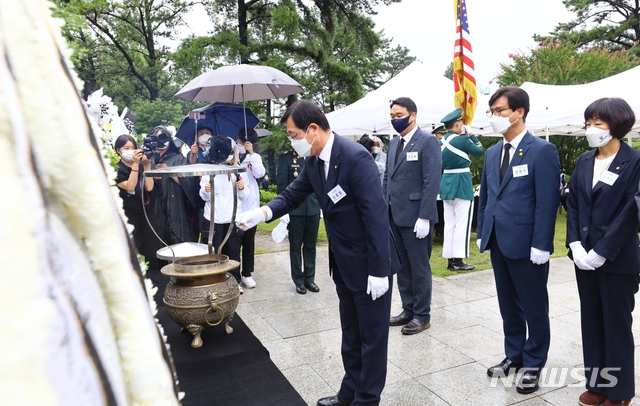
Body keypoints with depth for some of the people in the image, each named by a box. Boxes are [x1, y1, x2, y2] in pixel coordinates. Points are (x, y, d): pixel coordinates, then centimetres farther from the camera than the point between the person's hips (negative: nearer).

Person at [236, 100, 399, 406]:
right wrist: (264, 212, -11)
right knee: (350, 333, 22)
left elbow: (376, 214, -25)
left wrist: (378, 270, -24)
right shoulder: (313, 161, 1)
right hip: (343, 262, 8)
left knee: (372, 335, 9)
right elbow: (293, 195, 9)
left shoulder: (355, 157, -24)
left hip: (369, 263, -8)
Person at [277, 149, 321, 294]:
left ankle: (309, 278, 22)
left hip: (313, 209, 3)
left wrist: (321, 205, 9)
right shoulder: (285, 157, -1)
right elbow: (282, 184, -5)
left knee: (311, 245, 11)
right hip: (294, 210, -3)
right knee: (296, 246, 7)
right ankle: (298, 280, 19)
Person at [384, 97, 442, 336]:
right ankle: (408, 310, 28)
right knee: (402, 267, 15)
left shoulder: (427, 141, -9)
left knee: (419, 268, 4)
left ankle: (422, 316, 18)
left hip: (415, 217, -7)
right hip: (394, 216, 7)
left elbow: (432, 181, -15)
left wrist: (424, 217, -19)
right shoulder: (393, 143, 15)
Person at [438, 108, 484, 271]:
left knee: (449, 224, 9)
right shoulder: (462, 140, -13)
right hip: (462, 184, -7)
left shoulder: (441, 141, 8)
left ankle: (450, 259, 14)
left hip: (446, 184, 7)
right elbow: (480, 151, 1)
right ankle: (458, 260, 0)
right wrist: (471, 135, 9)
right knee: (462, 224, -2)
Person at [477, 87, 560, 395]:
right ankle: (514, 356, 33)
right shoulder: (492, 153, 12)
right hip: (499, 242, 7)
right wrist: (482, 233, 10)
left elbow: (547, 202, -14)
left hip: (527, 245, -6)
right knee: (508, 306, 17)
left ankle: (533, 364, 26)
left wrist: (540, 245, -17)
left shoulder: (542, 151, -9)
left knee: (533, 308, 9)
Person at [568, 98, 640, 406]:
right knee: (591, 321, 13)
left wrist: (600, 253, -16)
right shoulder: (584, 162, 7)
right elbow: (573, 205, 6)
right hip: (585, 256, 5)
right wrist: (576, 245, -6)